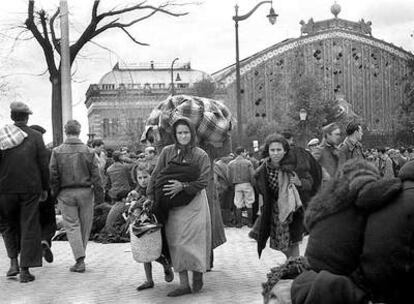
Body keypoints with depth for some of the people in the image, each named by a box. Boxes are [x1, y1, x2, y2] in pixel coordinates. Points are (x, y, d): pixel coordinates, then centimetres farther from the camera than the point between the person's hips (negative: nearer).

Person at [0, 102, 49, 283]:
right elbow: (43, 164, -3)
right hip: (30, 188, -1)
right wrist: (44, 188, 7)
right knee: (29, 227, 4)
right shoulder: (35, 137, -3)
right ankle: (25, 270, 2)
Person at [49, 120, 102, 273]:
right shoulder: (88, 151, -3)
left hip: (66, 194, -1)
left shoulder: (57, 152, -5)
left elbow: (53, 175, -3)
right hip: (85, 192, 1)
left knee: (72, 226, 3)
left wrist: (54, 192, 7)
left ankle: (80, 259, -8)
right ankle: (80, 257, 22)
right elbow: (96, 174, -3)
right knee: (85, 225, 12)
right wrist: (99, 190, 7)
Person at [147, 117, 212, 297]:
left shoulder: (200, 155, -2)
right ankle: (183, 284, 7)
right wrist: (150, 197, -3)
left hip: (194, 203, -2)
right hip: (173, 205, 2)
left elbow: (203, 181, -9)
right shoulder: (167, 152, 3)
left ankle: (198, 275, 20)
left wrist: (183, 186, -19)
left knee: (196, 240, -2)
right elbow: (156, 175, 5)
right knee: (177, 243, 2)